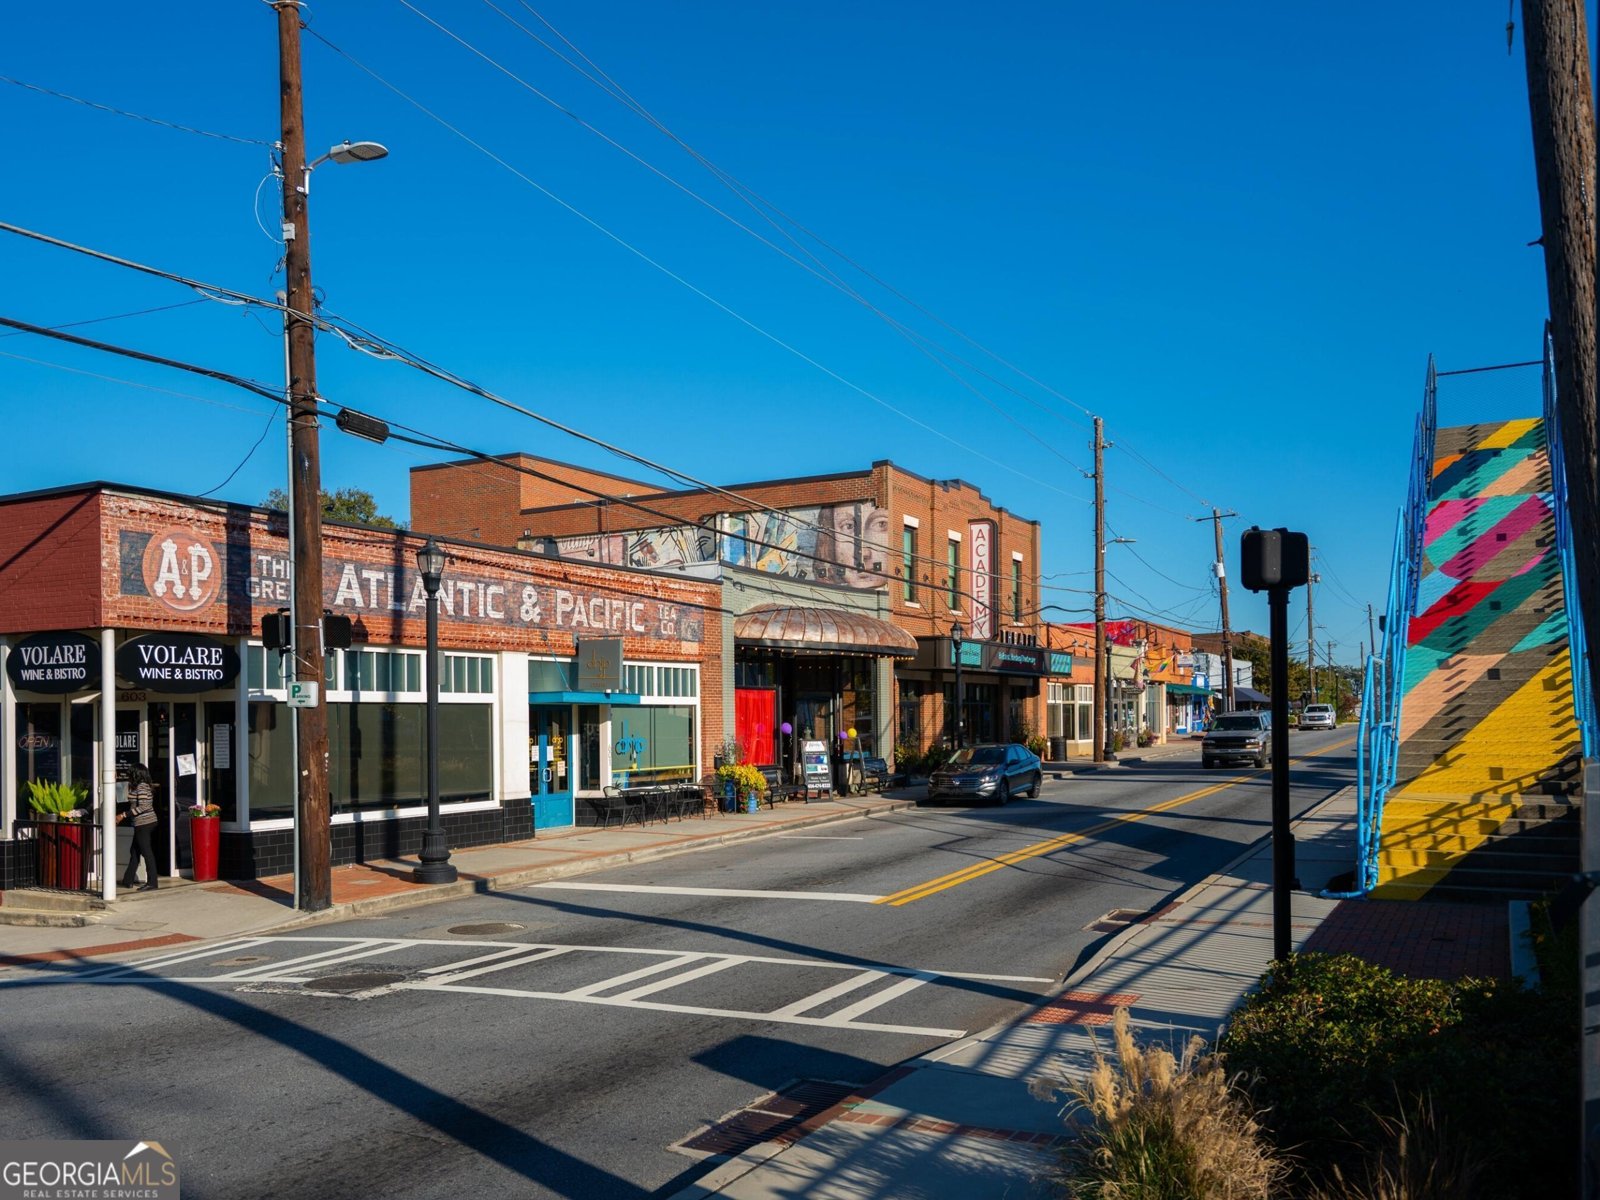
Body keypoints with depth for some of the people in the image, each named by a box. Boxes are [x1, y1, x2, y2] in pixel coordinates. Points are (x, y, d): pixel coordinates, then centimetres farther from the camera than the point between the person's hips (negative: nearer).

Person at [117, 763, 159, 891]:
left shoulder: (141, 787, -15)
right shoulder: (146, 786, 13)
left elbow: (142, 807, -23)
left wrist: (123, 815, -19)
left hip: (143, 824, -10)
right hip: (150, 822, 10)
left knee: (147, 852, -6)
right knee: (134, 851, 18)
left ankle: (152, 883, -3)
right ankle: (128, 880, 26)